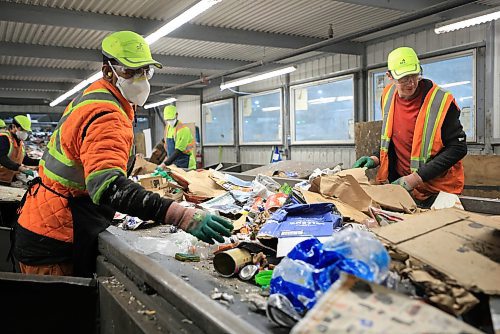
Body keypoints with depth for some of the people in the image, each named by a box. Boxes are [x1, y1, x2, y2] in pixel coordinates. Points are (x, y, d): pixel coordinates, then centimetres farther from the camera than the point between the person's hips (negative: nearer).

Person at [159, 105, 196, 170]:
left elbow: (179, 151, -22)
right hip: (173, 163, 7)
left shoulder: (183, 129, -17)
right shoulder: (167, 128, 8)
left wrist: (165, 163, -24)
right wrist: (168, 158, 6)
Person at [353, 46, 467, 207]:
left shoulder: (441, 101, -18)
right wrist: (376, 159, -4)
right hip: (401, 184, 5)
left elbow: (458, 147, -17)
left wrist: (415, 178, -23)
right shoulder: (388, 96, 1)